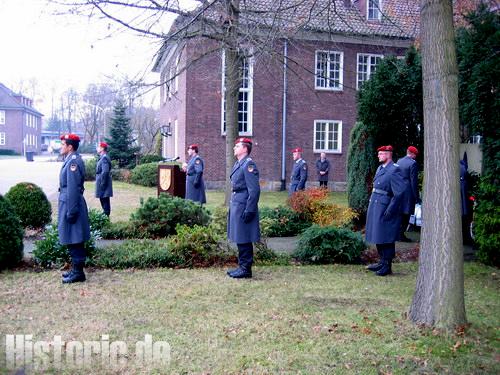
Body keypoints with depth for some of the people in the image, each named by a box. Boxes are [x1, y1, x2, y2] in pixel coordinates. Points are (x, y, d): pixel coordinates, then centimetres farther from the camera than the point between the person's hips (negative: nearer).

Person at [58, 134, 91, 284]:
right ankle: (76, 269, 25)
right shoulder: (71, 159, 13)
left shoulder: (73, 162, -18)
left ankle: (78, 273, 6)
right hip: (68, 203, 10)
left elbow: (73, 189, -21)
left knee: (74, 241, -2)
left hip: (71, 204, -10)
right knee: (73, 241, 16)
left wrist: (71, 212, -21)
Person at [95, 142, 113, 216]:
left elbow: (105, 172, -24)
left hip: (103, 185, -10)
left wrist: (102, 185, -21)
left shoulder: (104, 158, -16)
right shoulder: (103, 157, 15)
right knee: (105, 202, 14)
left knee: (105, 203, -5)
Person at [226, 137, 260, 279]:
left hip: (244, 207, -10)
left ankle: (246, 269, 6)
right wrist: (232, 206, 21)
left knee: (244, 240, -3)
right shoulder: (238, 164, 16)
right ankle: (242, 266, 24)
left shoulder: (248, 164, -14)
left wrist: (249, 210, -21)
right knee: (239, 239, 15)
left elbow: (254, 190, -19)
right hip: (236, 206, 10)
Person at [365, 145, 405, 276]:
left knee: (386, 239, -2)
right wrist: (371, 205, 15)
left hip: (385, 210, -9)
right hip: (375, 208, 9)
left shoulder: (394, 170, -13)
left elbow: (400, 192, -19)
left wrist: (390, 210, -20)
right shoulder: (380, 168, 14)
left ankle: (387, 266, 7)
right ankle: (382, 262, 28)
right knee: (378, 237, 16)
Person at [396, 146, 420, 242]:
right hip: (408, 191, -7)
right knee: (406, 214, 0)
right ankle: (401, 234, 1)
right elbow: (414, 181, -14)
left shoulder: (399, 161, 9)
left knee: (399, 213, 15)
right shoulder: (413, 163, -12)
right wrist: (416, 196, -10)